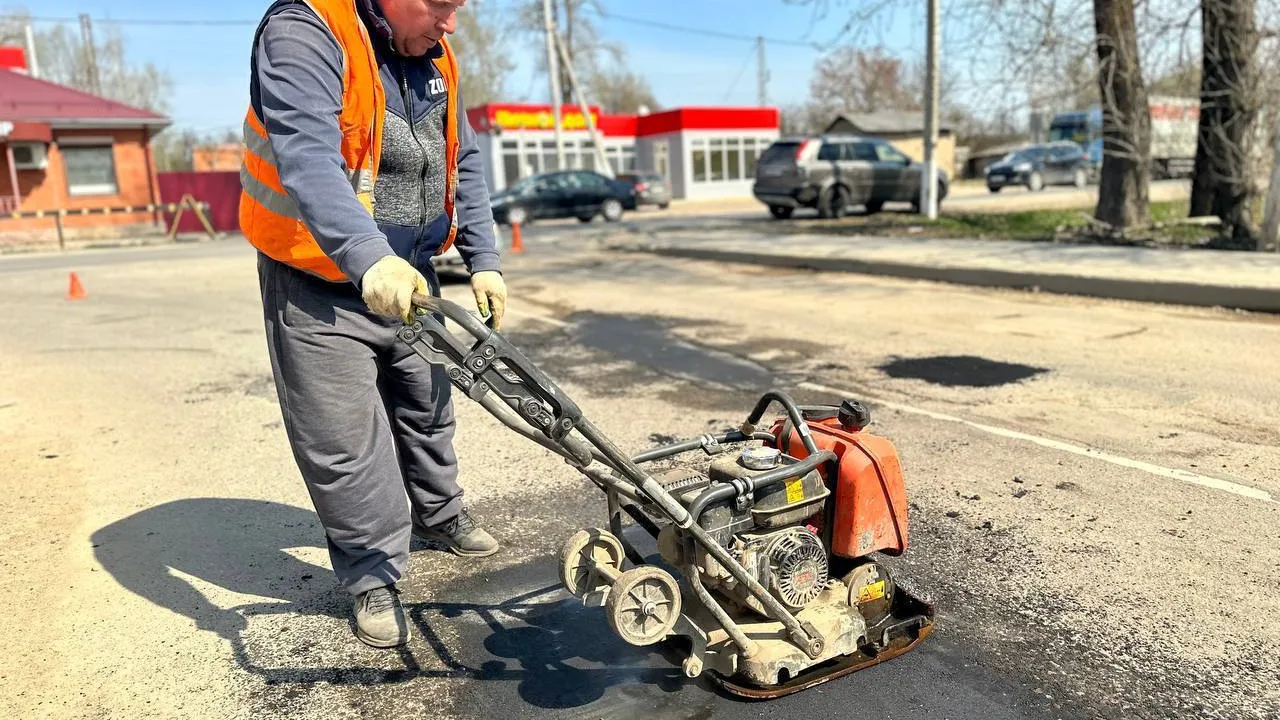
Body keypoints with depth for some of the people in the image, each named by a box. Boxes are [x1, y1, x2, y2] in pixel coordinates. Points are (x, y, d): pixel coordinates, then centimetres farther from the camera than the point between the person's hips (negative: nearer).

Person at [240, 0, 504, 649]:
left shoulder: (433, 58, 3)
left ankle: (438, 513, 46)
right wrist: (369, 258, -52)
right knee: (346, 442, -1)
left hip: (408, 277, 7)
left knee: (427, 409, 21)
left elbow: (464, 163, 10)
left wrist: (483, 260, 3)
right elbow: (308, 161, -37)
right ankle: (372, 576, 19)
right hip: (319, 286, -7)